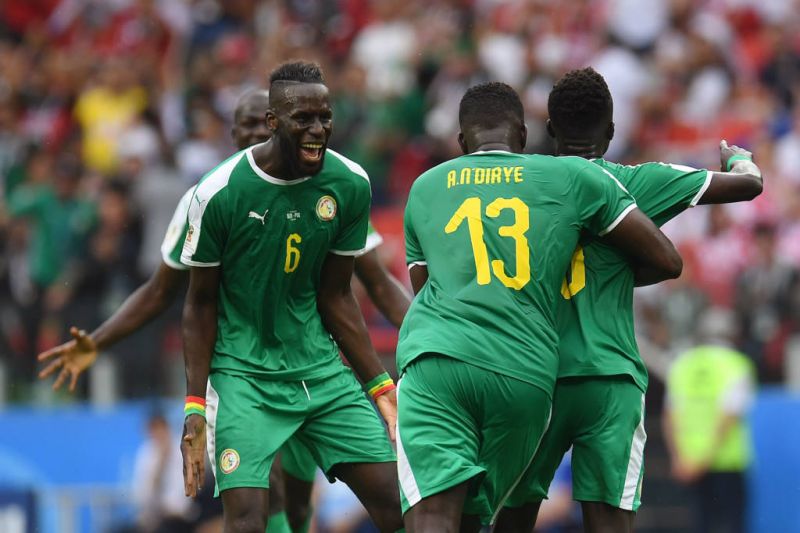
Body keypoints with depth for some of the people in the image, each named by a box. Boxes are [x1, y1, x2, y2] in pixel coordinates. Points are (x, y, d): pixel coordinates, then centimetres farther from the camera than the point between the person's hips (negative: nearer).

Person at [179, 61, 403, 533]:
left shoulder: (350, 185, -3)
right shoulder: (220, 193, -14)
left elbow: (335, 296, 6)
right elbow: (201, 304, -4)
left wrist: (381, 386, 5)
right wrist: (195, 407, -8)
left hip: (322, 369, 4)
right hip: (244, 372, -4)